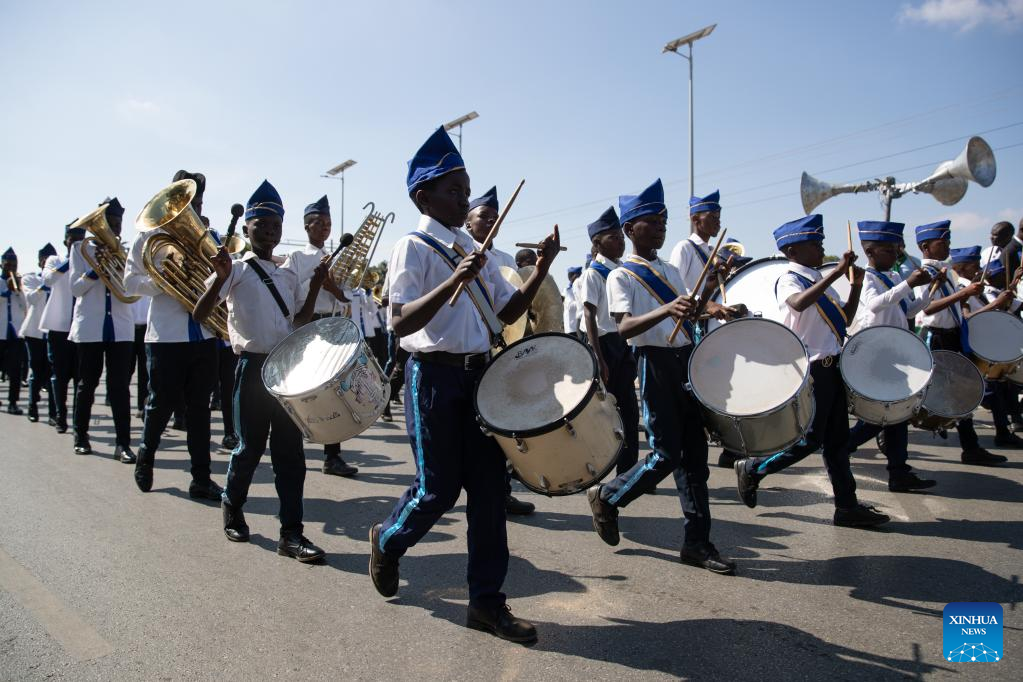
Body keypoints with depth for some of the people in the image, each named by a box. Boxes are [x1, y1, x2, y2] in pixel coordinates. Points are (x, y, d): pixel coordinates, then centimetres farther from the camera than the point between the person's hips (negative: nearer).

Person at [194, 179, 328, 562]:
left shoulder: (288, 274, 14)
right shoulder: (236, 270, -2)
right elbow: (199, 316, -9)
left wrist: (316, 285, 6)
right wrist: (220, 278, -24)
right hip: (253, 367, -4)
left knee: (290, 450, 1)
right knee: (250, 446, 5)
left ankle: (291, 533, 4)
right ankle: (232, 509, 33)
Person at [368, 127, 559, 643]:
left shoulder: (474, 251, 14)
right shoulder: (413, 249, -8)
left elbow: (508, 312, 14)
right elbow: (400, 324, -20)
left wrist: (541, 270, 1)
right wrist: (454, 281, -30)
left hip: (479, 372, 6)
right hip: (434, 374, -6)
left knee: (489, 486, 5)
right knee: (439, 488, 1)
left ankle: (486, 600, 16)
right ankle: (387, 542, 34)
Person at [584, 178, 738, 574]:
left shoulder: (671, 271, 18)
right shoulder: (621, 276, -4)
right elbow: (624, 327, -18)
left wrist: (710, 310, 2)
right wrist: (666, 310, -33)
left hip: (688, 360, 7)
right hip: (655, 363, -7)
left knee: (694, 453, 6)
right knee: (665, 455, -6)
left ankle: (697, 542, 14)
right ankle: (607, 497, 18)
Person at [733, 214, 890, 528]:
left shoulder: (820, 281, 14)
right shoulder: (789, 280, -12)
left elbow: (844, 319, 19)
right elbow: (799, 303, -36)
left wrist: (856, 285, 7)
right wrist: (837, 272, -33)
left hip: (832, 367, 9)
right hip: (810, 369, -8)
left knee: (837, 439, 11)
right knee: (809, 439, -5)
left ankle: (847, 505, 18)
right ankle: (752, 469, 12)